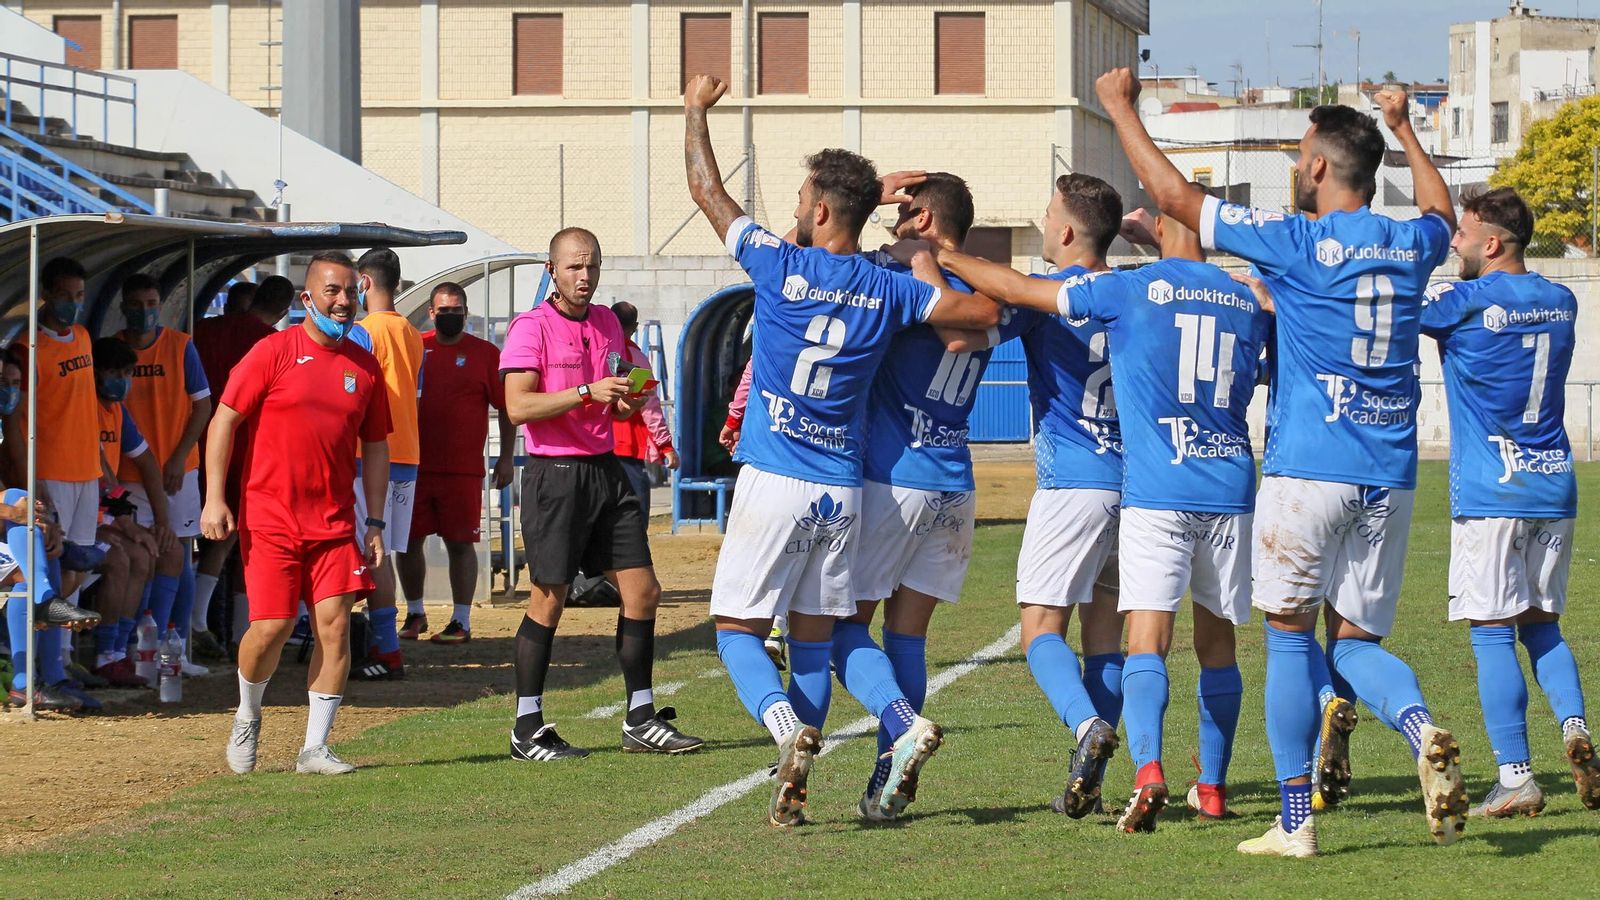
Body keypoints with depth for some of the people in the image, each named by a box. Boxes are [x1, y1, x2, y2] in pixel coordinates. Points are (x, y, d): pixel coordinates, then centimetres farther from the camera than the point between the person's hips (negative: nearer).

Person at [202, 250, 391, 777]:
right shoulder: (274, 352, -4)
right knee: (272, 626, -7)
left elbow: (376, 447, 15)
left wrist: (375, 523, 10)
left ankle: (315, 748, 3)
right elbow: (224, 421, -3)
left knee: (335, 624, -5)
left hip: (335, 523, 4)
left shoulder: (364, 366, 9)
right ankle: (247, 716, 22)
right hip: (269, 518, -4)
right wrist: (215, 498, -11)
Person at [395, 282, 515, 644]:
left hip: (463, 468, -3)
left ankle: (461, 621, 3)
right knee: (407, 541, 6)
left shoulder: (485, 353, 3)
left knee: (460, 543, -2)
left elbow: (506, 407, 5)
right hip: (413, 464, 3)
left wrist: (505, 457, -1)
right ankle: (414, 614, 21)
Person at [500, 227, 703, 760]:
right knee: (549, 600, -4)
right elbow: (518, 406, -17)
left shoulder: (608, 324, 14)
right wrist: (588, 392, -23)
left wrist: (628, 403, 2)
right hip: (554, 474, -7)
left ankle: (641, 720, 11)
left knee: (642, 592, 3)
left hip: (606, 470, 7)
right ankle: (527, 730, 4)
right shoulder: (531, 327, -7)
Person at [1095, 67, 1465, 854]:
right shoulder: (1412, 244, 8)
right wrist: (1404, 130, 47)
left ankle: (1296, 821, 6)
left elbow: (1172, 194, -1)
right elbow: (1443, 214, 35)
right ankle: (1424, 731, -20)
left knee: (1289, 636, 7)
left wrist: (1122, 111, 11)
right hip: (1391, 476, 5)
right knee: (1355, 640, 11)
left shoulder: (1298, 243, -7)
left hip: (1307, 471, -5)